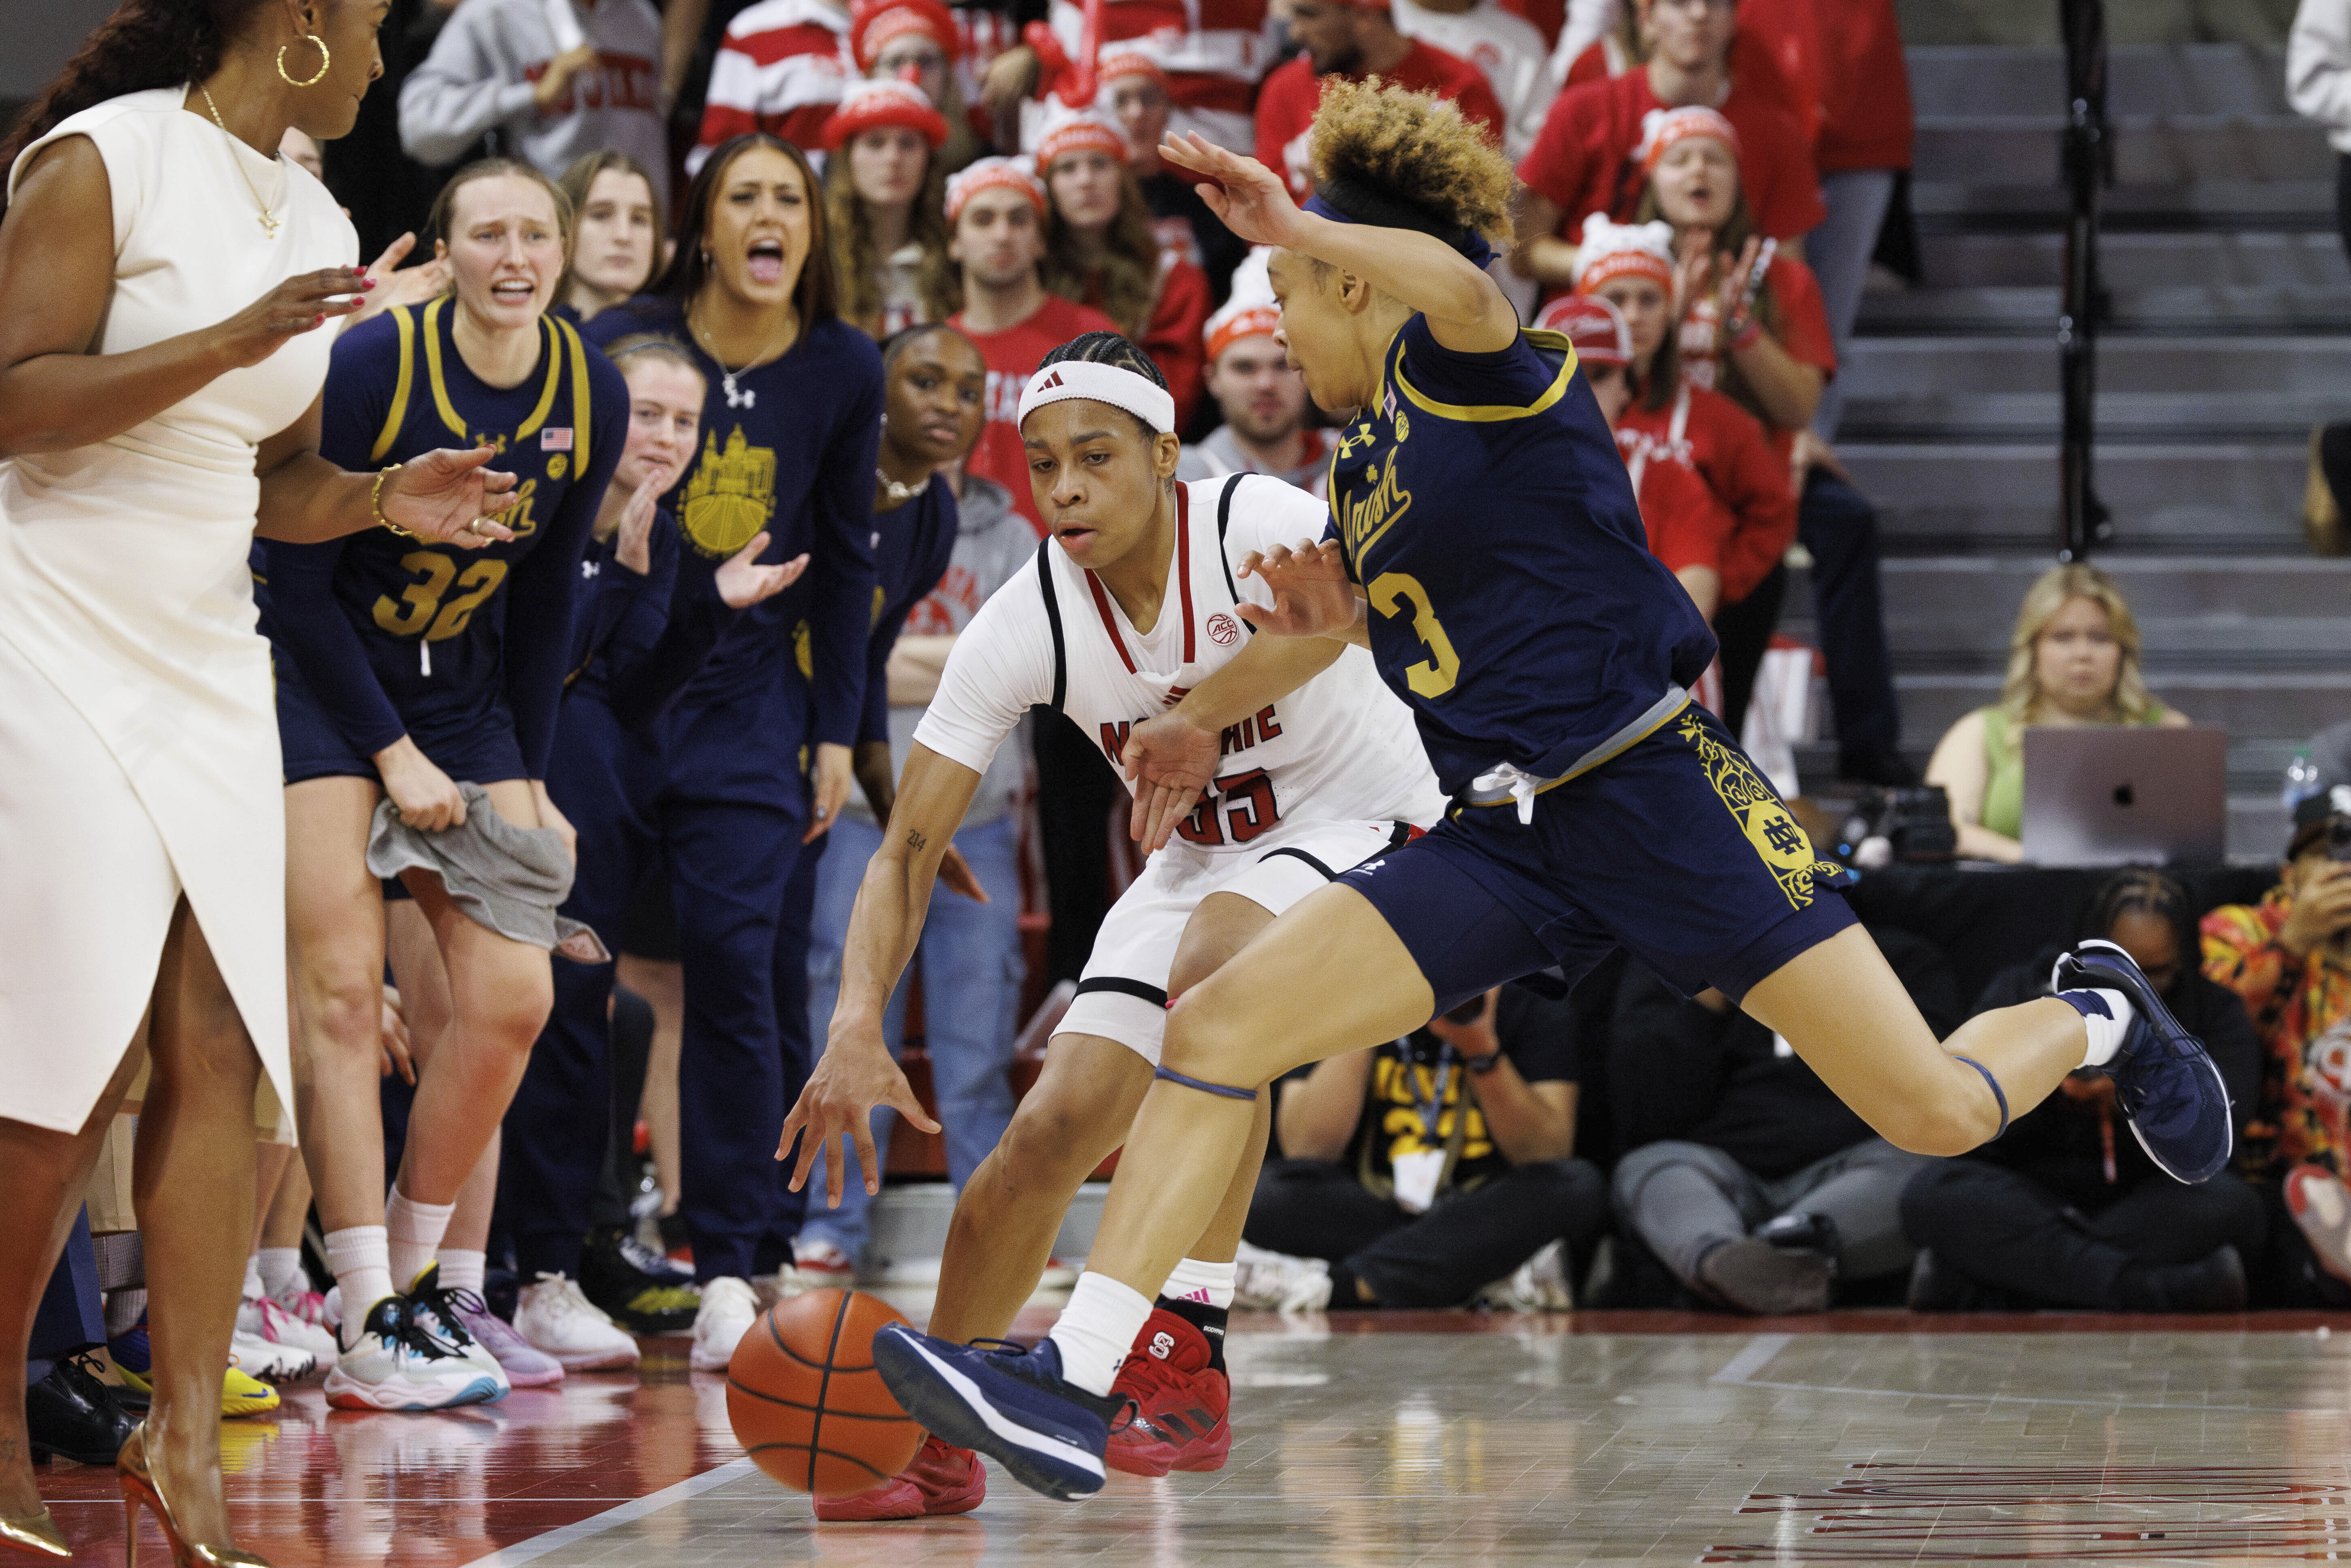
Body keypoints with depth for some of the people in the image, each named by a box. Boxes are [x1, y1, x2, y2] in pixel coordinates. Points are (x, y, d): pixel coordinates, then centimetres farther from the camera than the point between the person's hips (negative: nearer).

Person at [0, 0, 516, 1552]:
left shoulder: (320, 226, 13)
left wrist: (384, 497, 1)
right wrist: (236, 339, -23)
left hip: (206, 660, 7)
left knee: (223, 1045, -3)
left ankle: (187, 1438, -3)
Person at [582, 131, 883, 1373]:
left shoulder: (844, 371, 1)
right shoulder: (622, 345, -7)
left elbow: (843, 559, 10)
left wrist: (836, 732, 8)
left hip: (749, 701, 1)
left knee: (731, 960, -9)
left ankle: (727, 1271, -4)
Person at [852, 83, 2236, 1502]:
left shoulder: (1462, 370, -8)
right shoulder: (1367, 462, 15)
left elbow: (1457, 282, -35)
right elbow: (1347, 606, 37)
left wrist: (1286, 221, -30)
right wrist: (1205, 716, 41)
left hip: (1653, 792, -7)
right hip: (1507, 842, 7)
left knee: (1934, 1114, -9)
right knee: (1215, 1028, -11)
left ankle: (2096, 1015, 27)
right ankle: (1071, 1388, -14)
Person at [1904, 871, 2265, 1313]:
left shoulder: (2215, 1012, 9)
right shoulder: (2018, 994, 9)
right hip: (2030, 1201, 1)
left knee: (2228, 1202, -35)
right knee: (1931, 1192, -30)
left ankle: (1975, 1291, -38)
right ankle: (2150, 1290, -43)